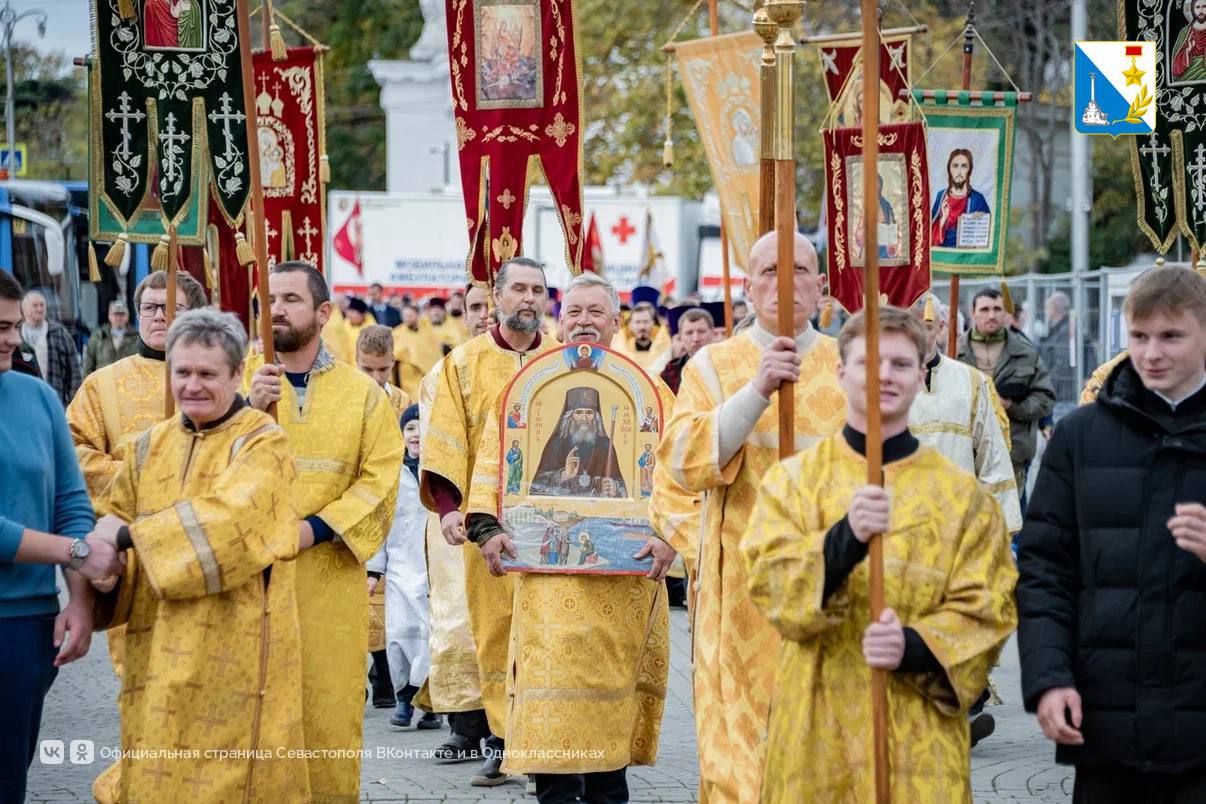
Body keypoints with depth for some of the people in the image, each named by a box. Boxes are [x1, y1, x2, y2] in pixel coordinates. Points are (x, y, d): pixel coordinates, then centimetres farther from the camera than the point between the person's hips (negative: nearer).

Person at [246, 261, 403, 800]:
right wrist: (248, 409, -18)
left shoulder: (362, 393, 6)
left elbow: (379, 481, -2)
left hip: (329, 579, 0)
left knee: (328, 710, 2)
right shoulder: (238, 380, 6)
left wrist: (315, 528, -14)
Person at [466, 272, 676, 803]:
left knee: (613, 687, 5)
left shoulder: (651, 393, 9)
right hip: (548, 569, -1)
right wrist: (487, 528, -8)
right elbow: (492, 461, 6)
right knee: (552, 691, -9)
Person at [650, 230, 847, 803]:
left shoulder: (847, 368, 8)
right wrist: (757, 391, -20)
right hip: (741, 595, -1)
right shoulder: (713, 366, 4)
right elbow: (679, 464, -11)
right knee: (741, 742, -4)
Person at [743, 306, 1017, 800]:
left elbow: (987, 611, 0)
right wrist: (847, 536, -25)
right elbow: (771, 587, -10)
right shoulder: (793, 479, 4)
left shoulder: (962, 495, 4)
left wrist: (916, 646, -18)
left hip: (918, 727, 0)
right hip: (818, 725, 0)